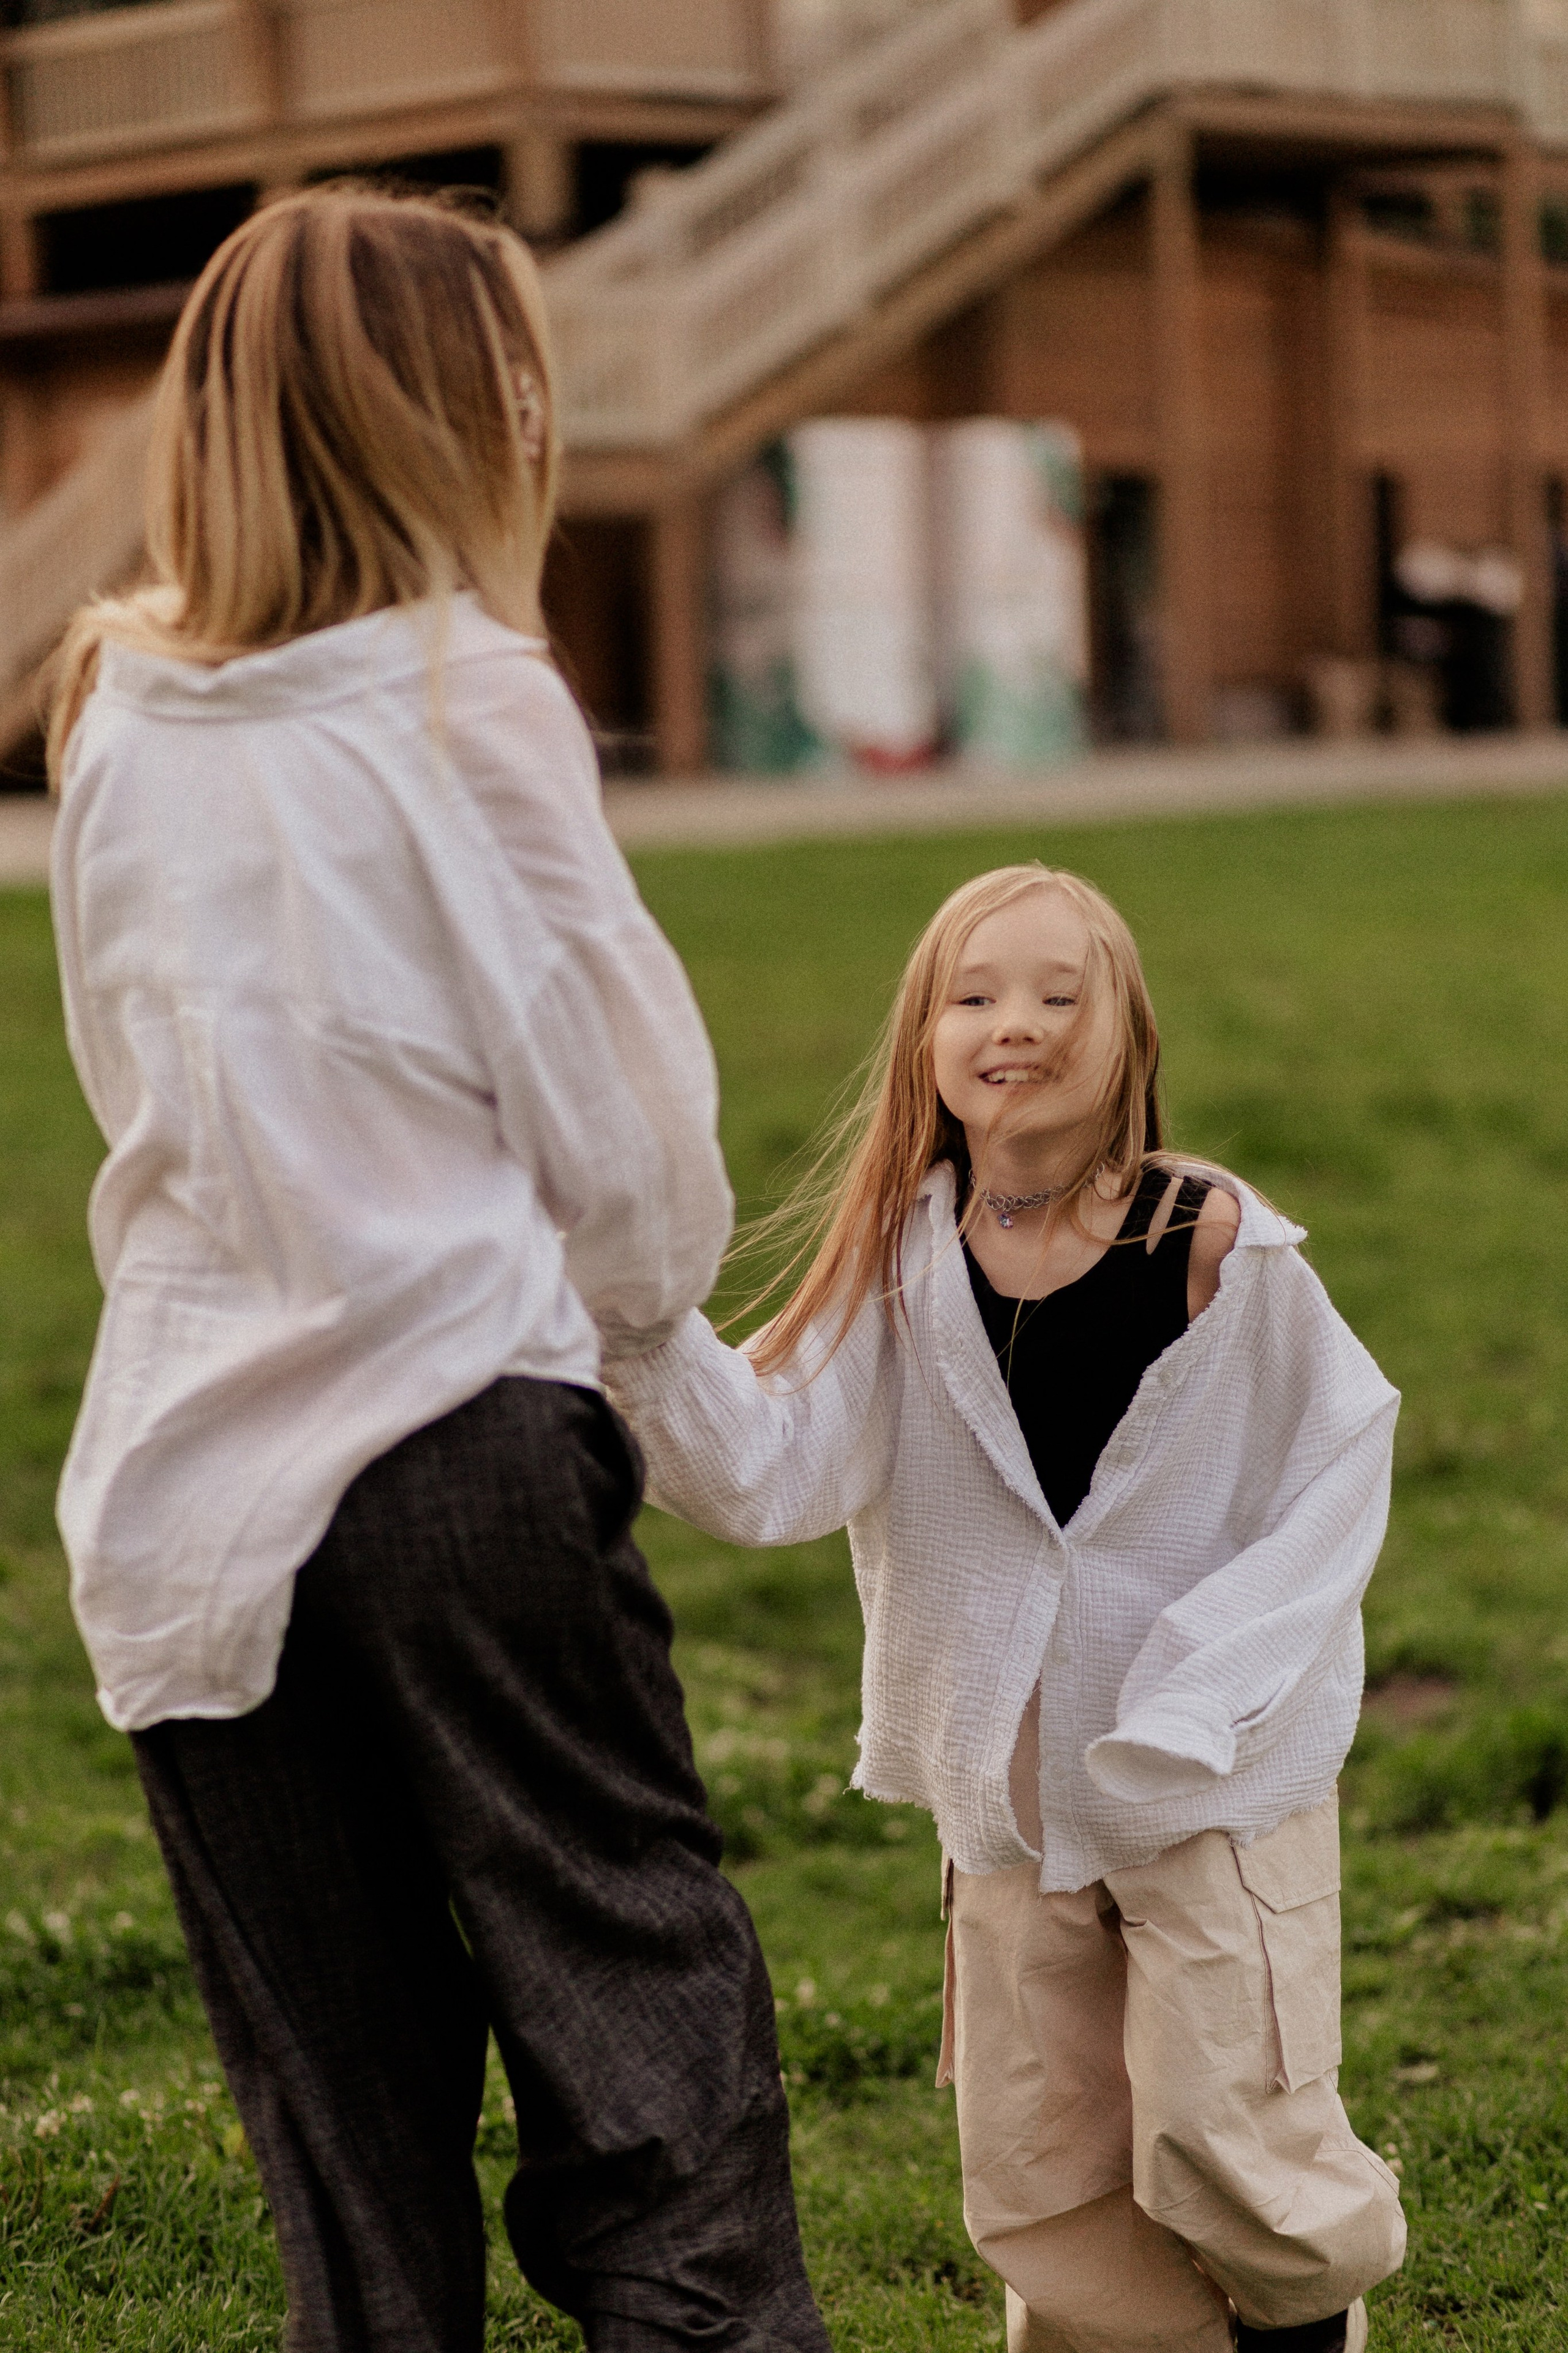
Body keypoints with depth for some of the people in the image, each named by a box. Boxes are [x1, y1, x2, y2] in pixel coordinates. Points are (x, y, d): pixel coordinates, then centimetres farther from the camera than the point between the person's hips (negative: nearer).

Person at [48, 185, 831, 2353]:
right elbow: (612, 1093, -5)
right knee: (634, 2013, 1)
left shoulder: (116, 717, 6)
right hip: (456, 1423, -5)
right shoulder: (462, 695, -9)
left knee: (336, 2076, 12)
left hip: (190, 1478, 5)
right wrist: (635, 1306, 12)